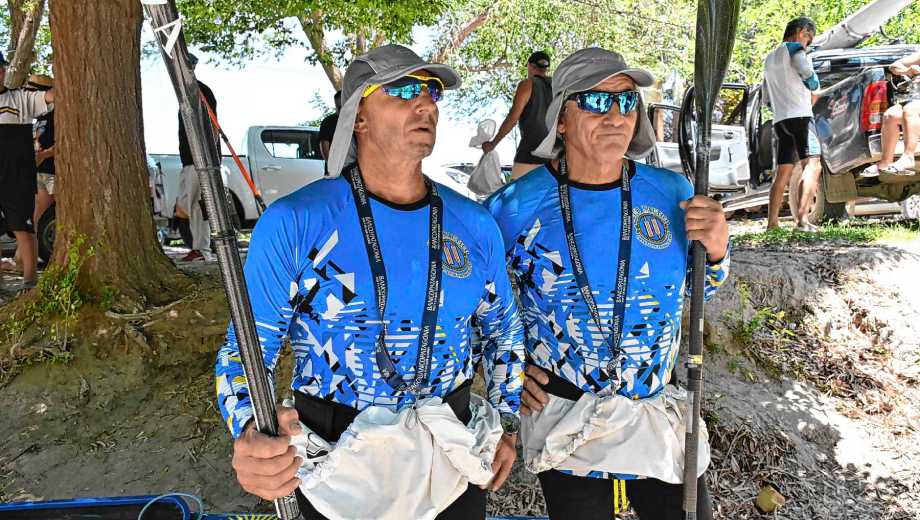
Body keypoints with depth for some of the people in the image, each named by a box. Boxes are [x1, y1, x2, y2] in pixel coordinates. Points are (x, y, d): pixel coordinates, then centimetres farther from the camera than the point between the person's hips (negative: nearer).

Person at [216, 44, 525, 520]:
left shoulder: (476, 226, -2)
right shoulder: (293, 223, -14)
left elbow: (501, 329, 13)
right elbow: (247, 345, -12)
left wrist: (506, 423, 8)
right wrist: (248, 436, -30)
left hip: (452, 459, 4)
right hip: (337, 470, -3)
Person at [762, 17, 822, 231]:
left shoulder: (769, 58, 29)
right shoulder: (794, 48, 4)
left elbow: (767, 98, 31)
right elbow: (808, 73, -14)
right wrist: (814, 88, 6)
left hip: (779, 120, 8)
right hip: (799, 115, -8)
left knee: (783, 173, 8)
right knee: (812, 164, -16)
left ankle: (772, 223, 3)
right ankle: (802, 219, -29)